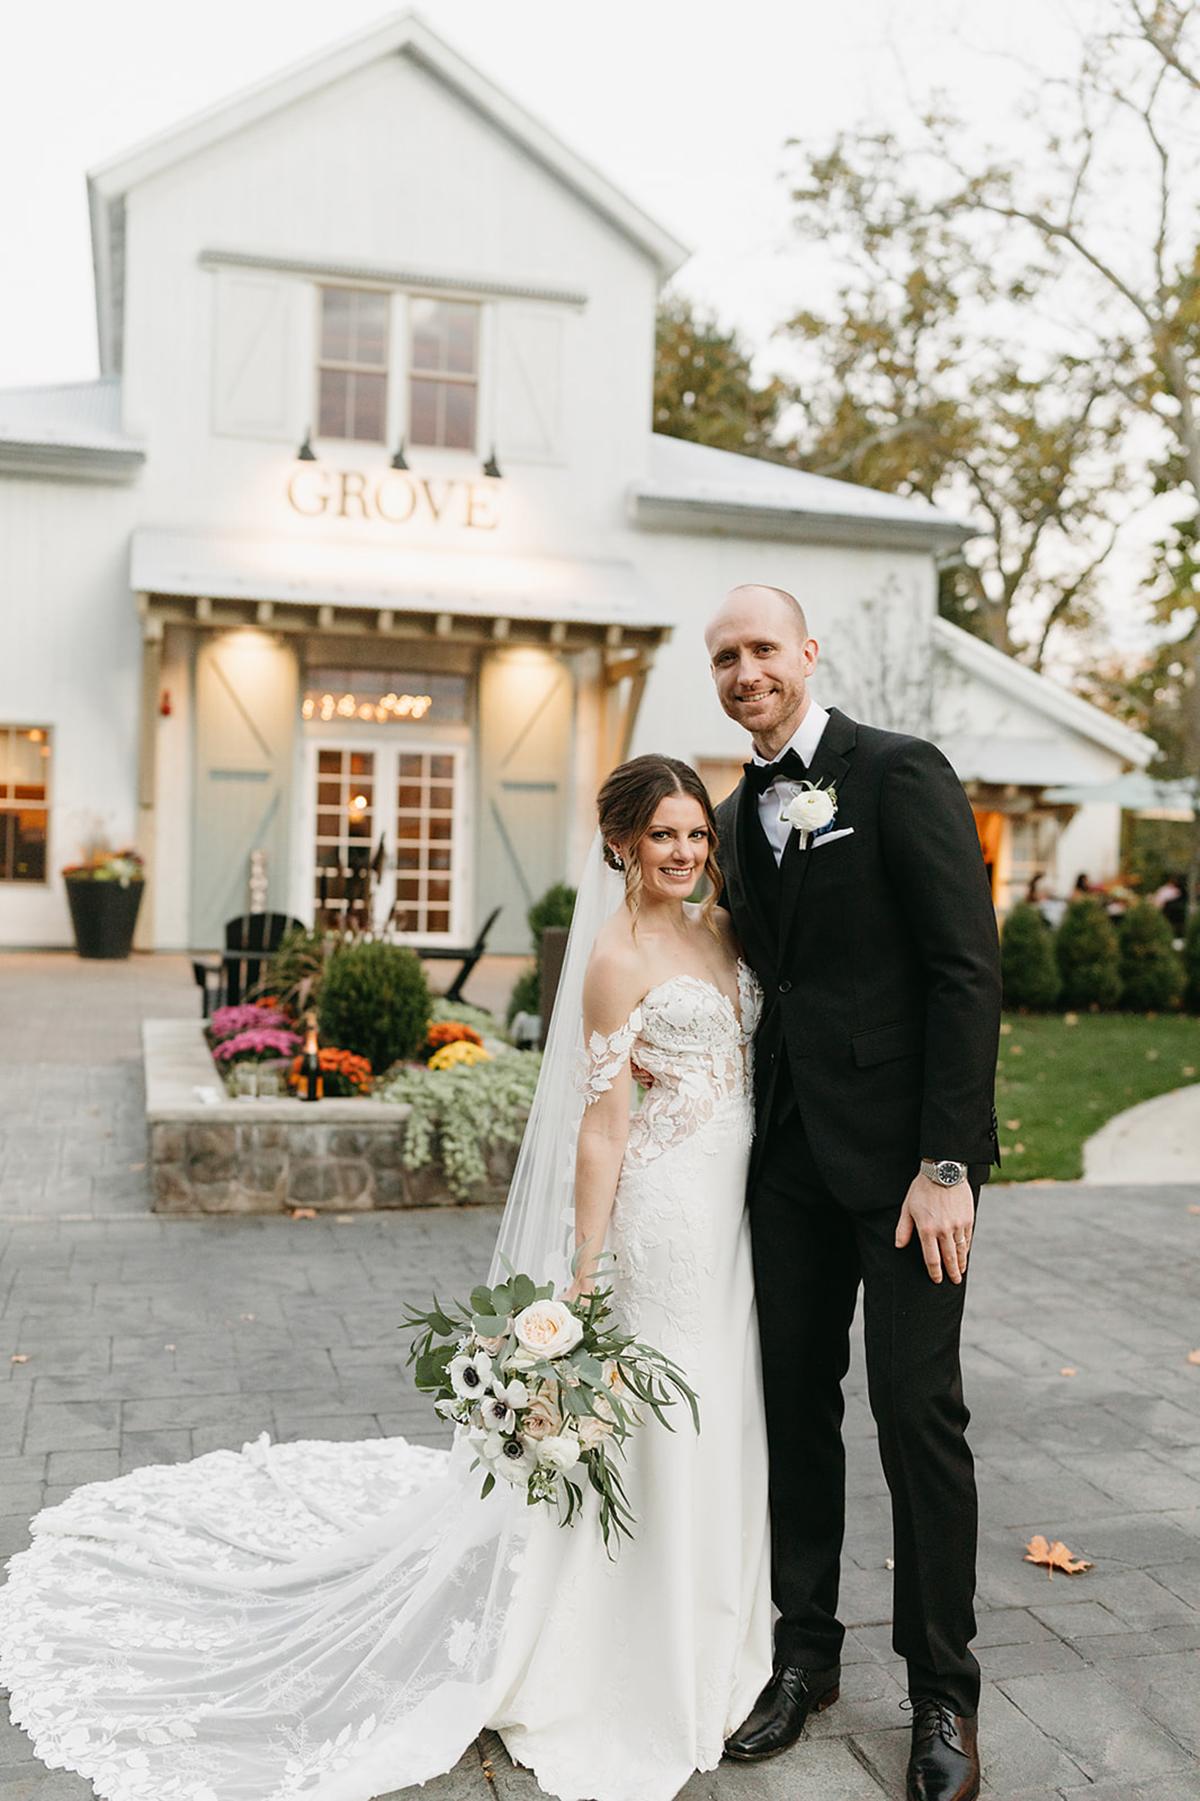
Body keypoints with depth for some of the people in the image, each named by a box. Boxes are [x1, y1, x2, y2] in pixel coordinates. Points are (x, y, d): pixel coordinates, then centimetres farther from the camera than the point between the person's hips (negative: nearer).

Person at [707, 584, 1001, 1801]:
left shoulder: (901, 775, -8)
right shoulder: (739, 815, 13)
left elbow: (966, 970, -13)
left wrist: (946, 1162, -17)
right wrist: (752, 1135, 8)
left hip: (903, 1153, -6)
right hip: (791, 1155, 6)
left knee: (917, 1410, 1)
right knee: (795, 1403, 12)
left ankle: (943, 1694, 20)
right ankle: (805, 1654, 30)